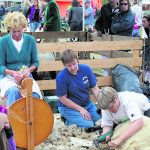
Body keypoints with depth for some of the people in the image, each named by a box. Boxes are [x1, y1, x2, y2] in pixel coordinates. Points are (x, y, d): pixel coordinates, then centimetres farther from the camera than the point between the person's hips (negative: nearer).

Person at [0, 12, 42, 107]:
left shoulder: (30, 40, 0)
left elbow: (35, 62, 8)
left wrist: (29, 70, -14)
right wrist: (12, 72, -21)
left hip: (26, 76, 2)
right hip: (8, 76, -2)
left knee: (35, 95, -29)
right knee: (13, 91, -36)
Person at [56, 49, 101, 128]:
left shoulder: (86, 69, -10)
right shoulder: (61, 77, -21)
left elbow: (95, 88, -3)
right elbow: (63, 99, -15)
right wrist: (80, 109, -17)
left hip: (87, 103, 5)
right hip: (68, 107, -5)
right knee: (88, 125, -22)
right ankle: (69, 121, 4)